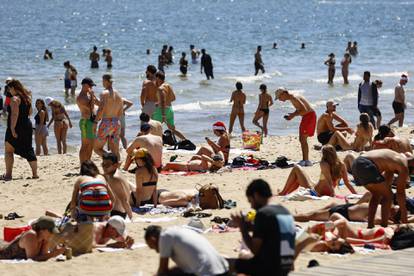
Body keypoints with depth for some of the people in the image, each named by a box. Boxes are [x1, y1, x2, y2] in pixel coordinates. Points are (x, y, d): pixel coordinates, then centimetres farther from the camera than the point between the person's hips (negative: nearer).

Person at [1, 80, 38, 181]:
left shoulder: (15, 99, -14)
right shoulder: (27, 98, 11)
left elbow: (14, 114, -22)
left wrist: (12, 128, -25)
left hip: (17, 127, -8)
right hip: (27, 125, 8)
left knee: (8, 151, 1)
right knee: (28, 151, 11)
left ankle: (8, 174, -4)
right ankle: (35, 174, 8)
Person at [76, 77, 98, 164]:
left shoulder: (88, 94, 14)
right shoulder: (80, 98, -14)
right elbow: (90, 108, -19)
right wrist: (92, 96, -13)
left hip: (92, 121, 10)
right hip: (86, 122, -10)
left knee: (91, 146, 13)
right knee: (85, 146, -9)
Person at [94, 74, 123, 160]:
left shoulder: (104, 93, -10)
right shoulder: (118, 94, 11)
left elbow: (101, 109, -21)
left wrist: (95, 121, -10)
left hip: (106, 123, -6)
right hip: (117, 123, 6)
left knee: (97, 148, 1)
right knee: (115, 151, 8)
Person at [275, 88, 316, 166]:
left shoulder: (294, 98, -20)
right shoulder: (292, 98, 11)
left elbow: (304, 110, -25)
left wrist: (293, 115, -17)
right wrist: (291, 115, 6)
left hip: (310, 115, -10)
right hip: (306, 116, 10)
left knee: (303, 139, -10)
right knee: (302, 139, 13)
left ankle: (306, 161, -10)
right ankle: (305, 160, 18)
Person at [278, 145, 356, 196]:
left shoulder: (324, 164, -24)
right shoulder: (341, 165, -7)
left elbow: (330, 183, -30)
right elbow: (347, 182, -8)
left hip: (314, 191, -7)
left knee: (296, 169, 9)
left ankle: (282, 193, 16)